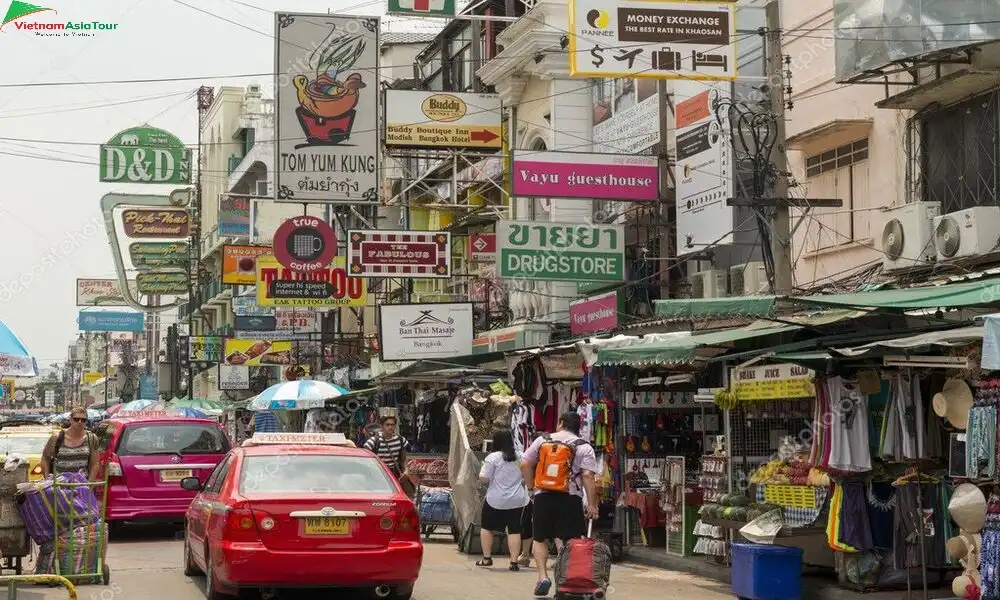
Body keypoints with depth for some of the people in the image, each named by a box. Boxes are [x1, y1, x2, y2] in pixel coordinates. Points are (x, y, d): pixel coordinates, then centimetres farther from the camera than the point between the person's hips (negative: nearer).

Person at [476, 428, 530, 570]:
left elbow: (483, 479, -15)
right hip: (517, 500, 3)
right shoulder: (519, 457, 3)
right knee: (514, 529, 6)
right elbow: (526, 479, 12)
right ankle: (514, 561, 0)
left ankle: (486, 558, 16)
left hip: (496, 500, -3)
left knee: (487, 527, 15)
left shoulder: (493, 457, -12)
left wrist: (491, 483, 6)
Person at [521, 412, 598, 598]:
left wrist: (531, 487, 15)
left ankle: (542, 576, -4)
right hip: (570, 499, -2)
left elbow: (525, 465, 5)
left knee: (540, 539, 11)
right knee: (573, 541, 2)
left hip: (543, 497, 2)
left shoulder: (542, 440, 9)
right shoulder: (584, 448, 1)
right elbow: (588, 476, -9)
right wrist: (592, 504, -8)